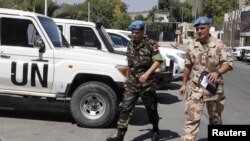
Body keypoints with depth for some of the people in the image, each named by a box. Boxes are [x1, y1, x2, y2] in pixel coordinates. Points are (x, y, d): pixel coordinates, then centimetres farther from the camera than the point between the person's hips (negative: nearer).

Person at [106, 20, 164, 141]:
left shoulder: (150, 44, -9)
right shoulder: (130, 44, 8)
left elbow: (158, 61, -14)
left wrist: (147, 74, -24)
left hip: (147, 84, -4)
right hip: (131, 83, 4)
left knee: (151, 109, 11)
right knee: (125, 108, -3)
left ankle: (155, 131, 33)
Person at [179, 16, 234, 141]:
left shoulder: (218, 44, -5)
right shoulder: (191, 46, 3)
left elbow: (229, 63, -10)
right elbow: (187, 67, 12)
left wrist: (218, 72, -28)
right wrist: (183, 84, 12)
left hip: (215, 87, -1)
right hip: (196, 88, 1)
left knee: (215, 117, 17)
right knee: (191, 118, -7)